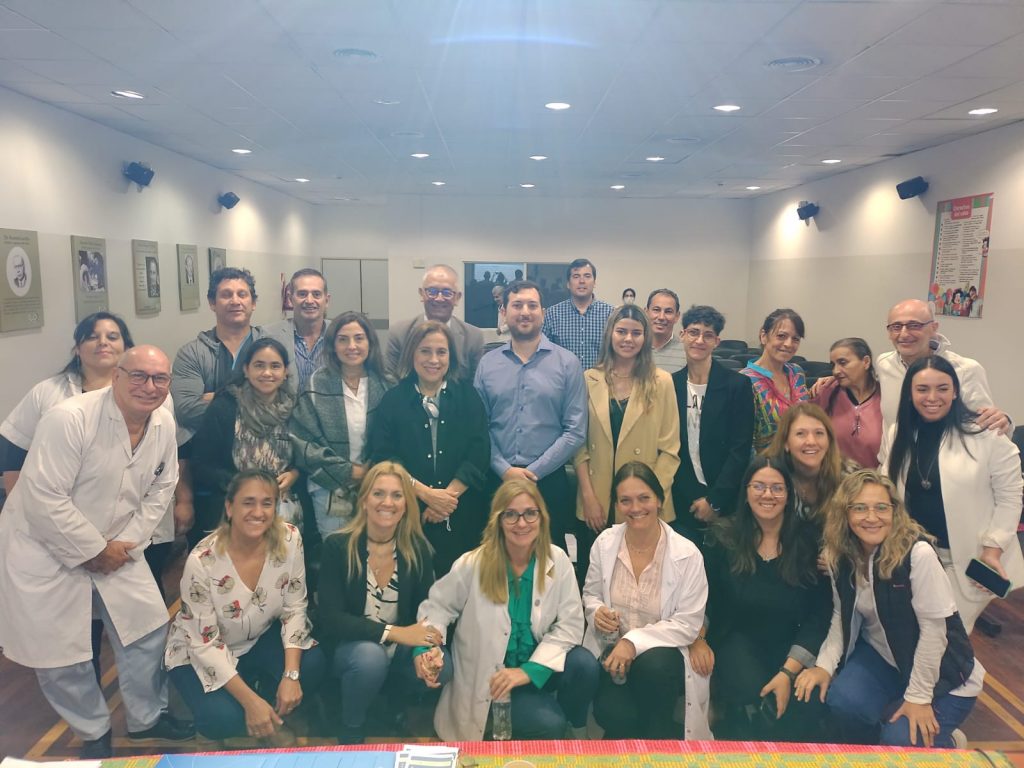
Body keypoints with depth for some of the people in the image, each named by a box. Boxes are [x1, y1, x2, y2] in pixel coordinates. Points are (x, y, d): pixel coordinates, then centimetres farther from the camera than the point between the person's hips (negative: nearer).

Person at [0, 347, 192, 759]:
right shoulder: (70, 419, -26)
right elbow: (44, 498, -27)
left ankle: (146, 717, 31)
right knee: (60, 653, 3)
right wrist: (94, 551, -19)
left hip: (113, 547, 6)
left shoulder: (164, 424, -6)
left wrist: (127, 543, -7)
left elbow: (160, 489, 3)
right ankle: (93, 732, 29)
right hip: (44, 549, -5)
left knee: (148, 625, 8)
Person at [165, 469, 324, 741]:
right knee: (223, 719, -28)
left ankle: (270, 717, 6)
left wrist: (291, 675, -23)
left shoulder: (289, 539, -20)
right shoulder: (202, 561, -29)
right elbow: (205, 643, -23)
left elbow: (294, 608, -12)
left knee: (312, 665, -24)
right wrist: (250, 700, -27)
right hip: (200, 652, -3)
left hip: (261, 638, 3)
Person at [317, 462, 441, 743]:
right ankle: (351, 731, -4)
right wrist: (394, 632, -30)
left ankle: (396, 701, 9)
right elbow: (331, 619, -20)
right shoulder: (337, 546, -16)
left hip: (402, 647, 3)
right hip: (347, 645, -2)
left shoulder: (419, 549, -8)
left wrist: (424, 647, -31)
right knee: (371, 656, -35)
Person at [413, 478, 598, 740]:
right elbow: (438, 606, 0)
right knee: (548, 725, -26)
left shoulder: (557, 561, -8)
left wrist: (529, 670, -20)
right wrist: (426, 648, -21)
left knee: (584, 664, -27)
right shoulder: (472, 565, -11)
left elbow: (570, 624, -10)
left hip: (538, 666, 3)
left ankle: (576, 733, 4)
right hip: (491, 678, -2)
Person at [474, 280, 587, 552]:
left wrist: (533, 471, -10)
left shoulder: (567, 363, -2)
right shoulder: (488, 363, 5)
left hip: (549, 481, -1)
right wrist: (505, 470, -11)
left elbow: (575, 431, -7)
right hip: (497, 480, 2)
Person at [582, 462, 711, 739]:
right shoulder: (604, 542, -2)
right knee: (613, 715, -26)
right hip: (612, 650, 1)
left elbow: (688, 624, -11)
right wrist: (596, 611, -12)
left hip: (662, 653, -1)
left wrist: (634, 641, -22)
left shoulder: (687, 554, -12)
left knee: (653, 665, -36)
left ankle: (656, 737, -4)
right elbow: (590, 594, 13)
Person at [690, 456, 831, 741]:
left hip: (791, 649, 2)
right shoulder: (724, 537, 0)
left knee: (806, 712, -26)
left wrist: (788, 672, -14)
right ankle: (734, 729, 4)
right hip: (736, 642, -1)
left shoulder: (808, 541, -1)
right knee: (755, 705, -29)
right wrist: (697, 639, -15)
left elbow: (819, 614, -4)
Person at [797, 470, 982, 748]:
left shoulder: (917, 553, -27)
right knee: (842, 701, -23)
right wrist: (825, 664, -15)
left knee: (901, 741, -21)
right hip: (879, 656, 4)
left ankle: (946, 743, 15)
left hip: (939, 671, -4)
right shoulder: (840, 555, -9)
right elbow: (842, 616, -1)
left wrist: (918, 696, -18)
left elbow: (934, 627, -23)